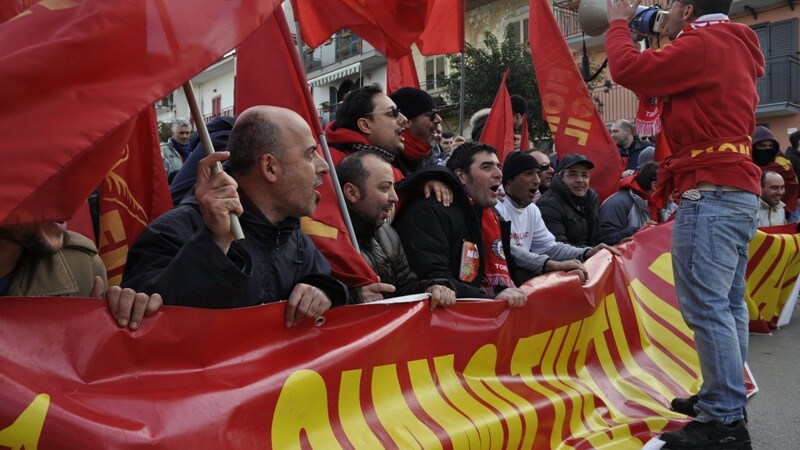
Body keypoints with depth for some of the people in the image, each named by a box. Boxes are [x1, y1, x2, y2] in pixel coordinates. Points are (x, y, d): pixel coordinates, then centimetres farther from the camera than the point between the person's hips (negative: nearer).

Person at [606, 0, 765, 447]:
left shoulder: (703, 43, -8)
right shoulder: (732, 47, 22)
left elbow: (630, 70, -12)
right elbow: (671, 80, 29)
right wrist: (658, 37, 27)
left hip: (712, 192, -11)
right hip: (737, 191, 11)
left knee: (706, 306, -10)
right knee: (727, 302, 12)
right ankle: (726, 400, 20)